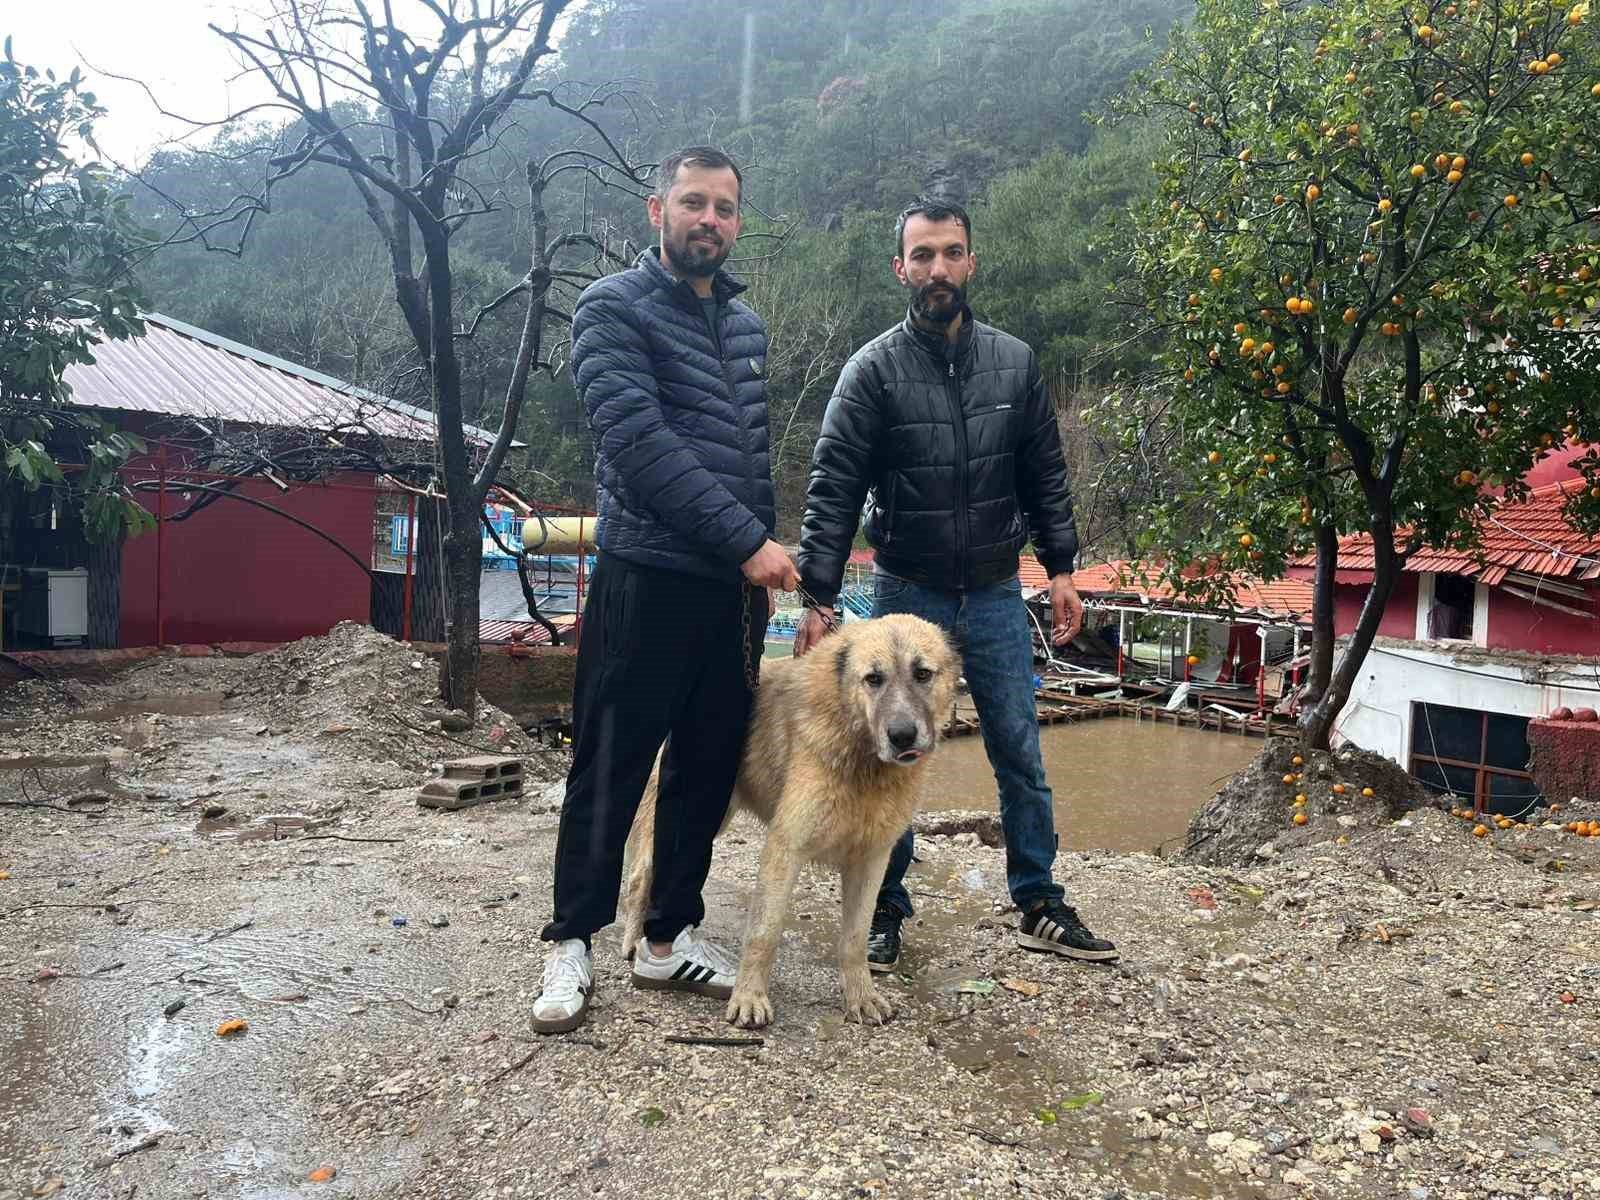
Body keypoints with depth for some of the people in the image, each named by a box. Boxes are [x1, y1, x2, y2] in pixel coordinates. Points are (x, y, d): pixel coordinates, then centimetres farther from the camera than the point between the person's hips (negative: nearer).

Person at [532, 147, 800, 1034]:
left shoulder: (744, 323, 17)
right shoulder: (613, 308, -4)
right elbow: (639, 440, -17)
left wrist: (765, 561, 17)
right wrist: (747, 538, -19)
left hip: (736, 583, 7)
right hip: (647, 577, -6)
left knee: (708, 765, 11)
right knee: (611, 766, 1)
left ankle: (669, 937, 24)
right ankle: (571, 944, 17)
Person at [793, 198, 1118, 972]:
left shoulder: (1014, 362, 3)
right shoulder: (873, 369, -8)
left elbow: (1045, 477, 9)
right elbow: (833, 491, -12)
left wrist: (1060, 568, 4)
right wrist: (817, 599, -18)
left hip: (996, 596, 3)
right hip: (906, 595, -2)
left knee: (1020, 755, 9)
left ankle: (1040, 907, 24)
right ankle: (885, 910, 23)